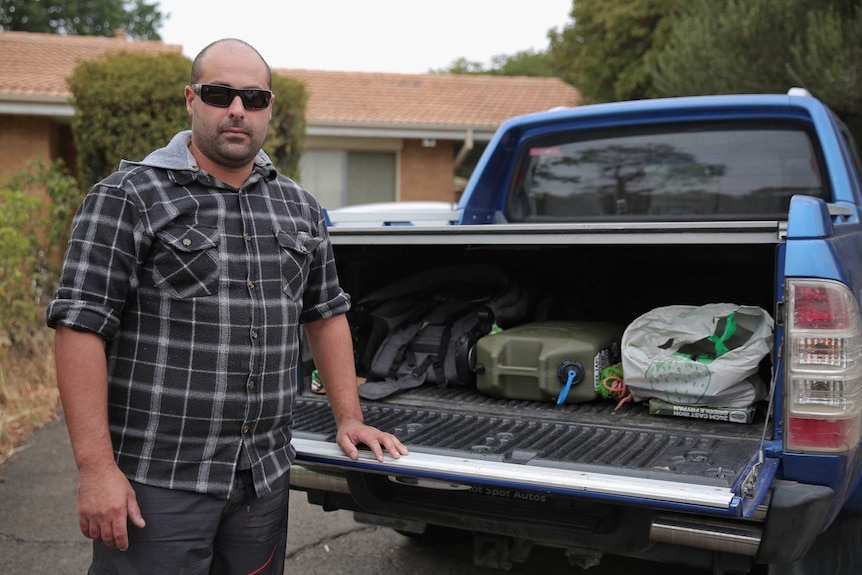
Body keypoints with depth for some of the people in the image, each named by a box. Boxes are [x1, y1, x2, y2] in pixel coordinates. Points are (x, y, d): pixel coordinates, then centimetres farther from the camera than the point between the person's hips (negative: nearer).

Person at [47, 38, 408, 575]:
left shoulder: (301, 208, 11)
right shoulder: (127, 197, -6)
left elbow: (327, 314, 18)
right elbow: (81, 324, -11)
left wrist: (349, 419, 12)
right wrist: (96, 467, -16)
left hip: (266, 476, 5)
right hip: (156, 480, -4)